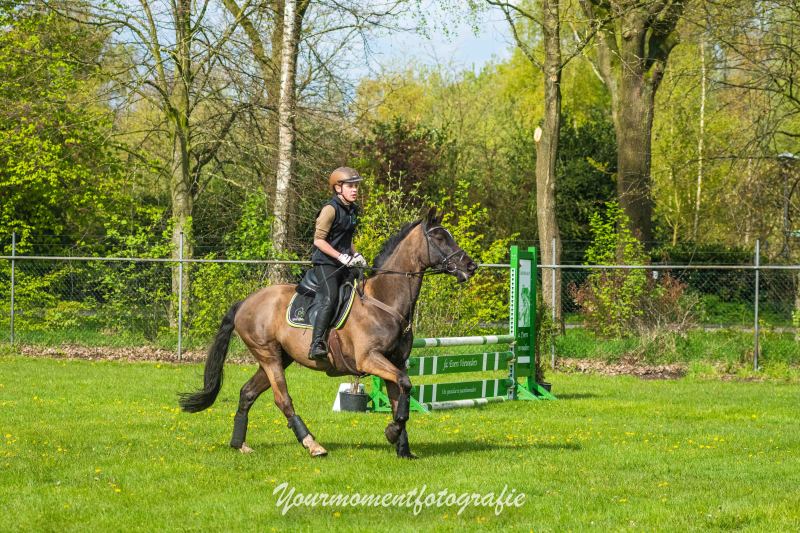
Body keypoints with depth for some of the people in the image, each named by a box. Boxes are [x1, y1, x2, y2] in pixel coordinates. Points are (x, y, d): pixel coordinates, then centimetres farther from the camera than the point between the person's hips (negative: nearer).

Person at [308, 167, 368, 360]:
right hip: (326, 263, -9)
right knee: (330, 298, -25)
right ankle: (317, 344, -32)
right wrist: (341, 257, -19)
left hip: (344, 264, 9)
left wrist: (356, 255, 8)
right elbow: (318, 240, -15)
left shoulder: (353, 210, 13)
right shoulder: (330, 209, -12)